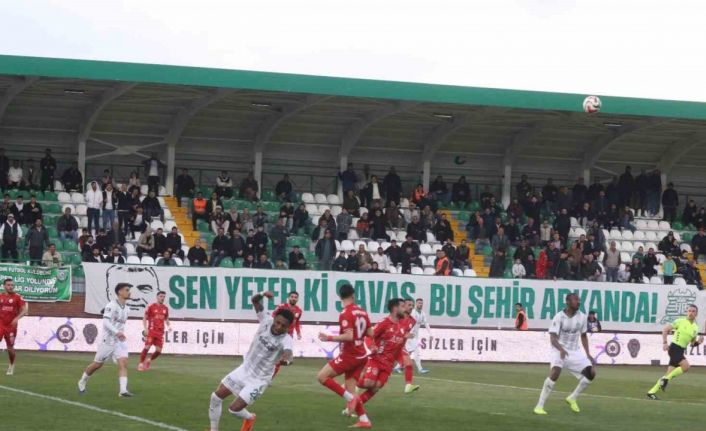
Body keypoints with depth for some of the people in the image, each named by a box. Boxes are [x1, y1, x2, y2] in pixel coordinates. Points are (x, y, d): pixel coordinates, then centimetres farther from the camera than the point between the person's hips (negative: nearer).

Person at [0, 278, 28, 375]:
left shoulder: (17, 297, -2)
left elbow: (25, 310, -6)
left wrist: (17, 318, -20)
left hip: (11, 326, -2)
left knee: (10, 347, 5)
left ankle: (11, 366, 28)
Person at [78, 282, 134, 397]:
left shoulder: (126, 308, 10)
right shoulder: (112, 305, -14)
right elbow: (106, 322, -25)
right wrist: (117, 332, -35)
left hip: (120, 340, 6)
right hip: (108, 340, -6)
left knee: (123, 363, -14)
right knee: (97, 364, 7)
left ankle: (123, 390, -21)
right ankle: (83, 382, 31)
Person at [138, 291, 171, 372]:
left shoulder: (165, 308, 11)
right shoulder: (151, 307, -3)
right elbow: (145, 318, 1)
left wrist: (168, 326, 3)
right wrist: (145, 328, -11)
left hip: (160, 332, 4)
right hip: (151, 331, -4)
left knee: (158, 351, -2)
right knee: (147, 347, -11)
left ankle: (149, 360, 24)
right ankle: (141, 363, 1)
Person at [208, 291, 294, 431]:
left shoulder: (285, 339, -27)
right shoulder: (266, 321, -13)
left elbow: (289, 355, -48)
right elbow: (255, 301, -5)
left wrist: (286, 360, -72)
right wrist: (262, 295, -28)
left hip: (258, 380, -6)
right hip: (244, 369, 6)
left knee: (234, 409, -9)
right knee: (216, 397, 7)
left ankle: (249, 418, 27)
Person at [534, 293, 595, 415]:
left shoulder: (582, 317, 0)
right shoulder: (559, 317, -16)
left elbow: (583, 336, 15)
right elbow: (553, 338, -23)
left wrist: (588, 354, 8)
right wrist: (561, 350, -41)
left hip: (574, 351, 6)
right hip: (559, 350, -6)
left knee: (591, 373, -5)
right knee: (555, 372, -29)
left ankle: (572, 398, 18)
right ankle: (540, 406, -23)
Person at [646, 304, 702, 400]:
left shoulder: (695, 328, 12)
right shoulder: (680, 321, -5)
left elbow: (692, 343, 20)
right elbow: (665, 329, -4)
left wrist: (698, 342, -1)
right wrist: (665, 343, -13)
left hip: (681, 350, 7)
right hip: (674, 347, -7)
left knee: (670, 373, 3)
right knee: (686, 366, -25)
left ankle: (651, 392, 9)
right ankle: (666, 379, -10)